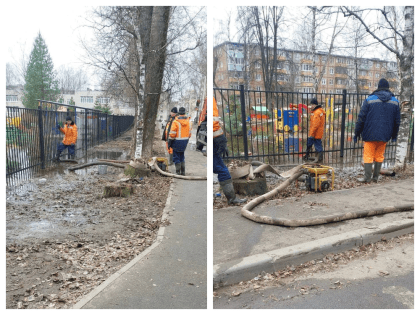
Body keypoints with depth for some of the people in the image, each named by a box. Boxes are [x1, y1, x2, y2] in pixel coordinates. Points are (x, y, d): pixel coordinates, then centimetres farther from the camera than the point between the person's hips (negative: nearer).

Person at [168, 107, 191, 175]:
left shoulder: (176, 122, -15)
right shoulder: (188, 121, 2)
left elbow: (172, 134, -15)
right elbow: (189, 132, 9)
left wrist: (169, 142, -5)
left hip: (177, 141, -6)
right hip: (185, 141, 6)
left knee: (176, 157, 4)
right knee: (182, 156, 18)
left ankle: (178, 172, 5)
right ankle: (183, 172, 19)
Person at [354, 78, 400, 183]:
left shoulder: (369, 99, -4)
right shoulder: (395, 101, 7)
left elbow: (361, 118, -5)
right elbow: (397, 120, 13)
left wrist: (357, 133, 1)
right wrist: (394, 135, 21)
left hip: (370, 134, -3)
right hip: (384, 135, 3)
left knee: (368, 156, 2)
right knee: (379, 156, 13)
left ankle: (367, 178, 2)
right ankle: (376, 177, 17)